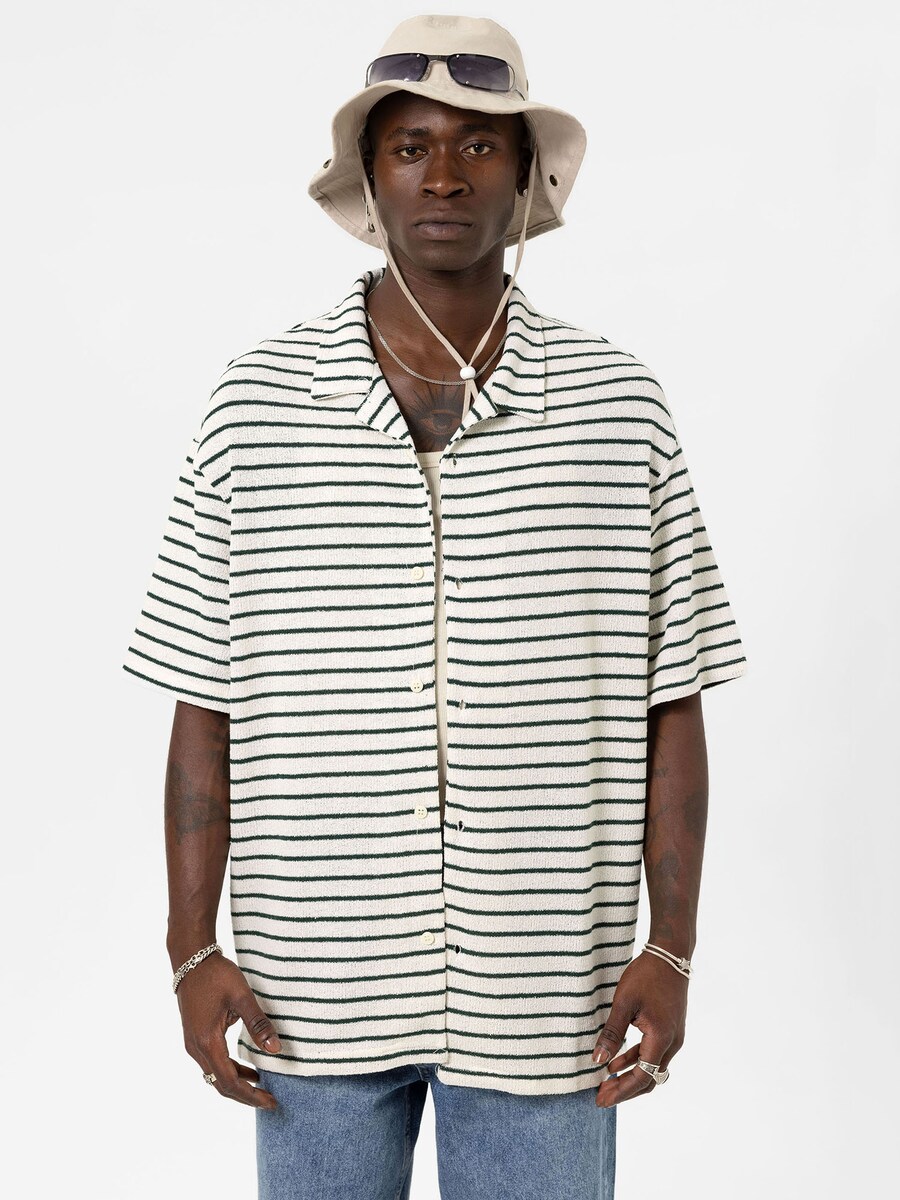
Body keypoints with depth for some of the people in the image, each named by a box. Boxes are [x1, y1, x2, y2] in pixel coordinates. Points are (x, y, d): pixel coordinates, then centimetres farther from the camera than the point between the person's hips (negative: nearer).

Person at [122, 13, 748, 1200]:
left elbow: (670, 705, 1)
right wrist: (193, 950, -2)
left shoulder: (619, 408, -2)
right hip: (316, 992, 0)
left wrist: (671, 950, -2)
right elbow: (205, 706, 1)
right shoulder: (256, 404, -2)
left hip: (545, 999, 0)